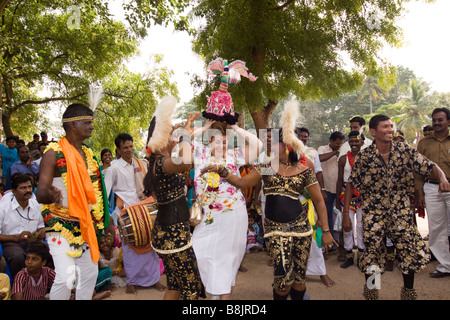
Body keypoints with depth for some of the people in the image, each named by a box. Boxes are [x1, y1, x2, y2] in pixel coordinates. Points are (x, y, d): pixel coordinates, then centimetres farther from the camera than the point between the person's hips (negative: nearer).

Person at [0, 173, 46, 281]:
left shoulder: (36, 205, 10)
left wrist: (41, 232, 1)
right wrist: (16, 238, -17)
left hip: (32, 241, 3)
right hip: (11, 243, -3)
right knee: (18, 256, -38)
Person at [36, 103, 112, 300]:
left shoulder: (88, 154, 9)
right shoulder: (54, 153, -12)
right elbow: (40, 193, -17)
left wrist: (106, 220, 14)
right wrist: (51, 195, -41)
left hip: (87, 226, 7)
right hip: (62, 227, -7)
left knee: (90, 275, 12)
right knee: (65, 279, -15)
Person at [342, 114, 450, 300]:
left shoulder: (405, 151, -2)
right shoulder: (364, 156, -6)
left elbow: (430, 167, -6)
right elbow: (351, 184, -1)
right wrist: (346, 213, -4)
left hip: (401, 212, 2)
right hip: (373, 213, -1)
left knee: (413, 251, -2)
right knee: (372, 251, 5)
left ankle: (408, 292, 24)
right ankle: (370, 291, 32)